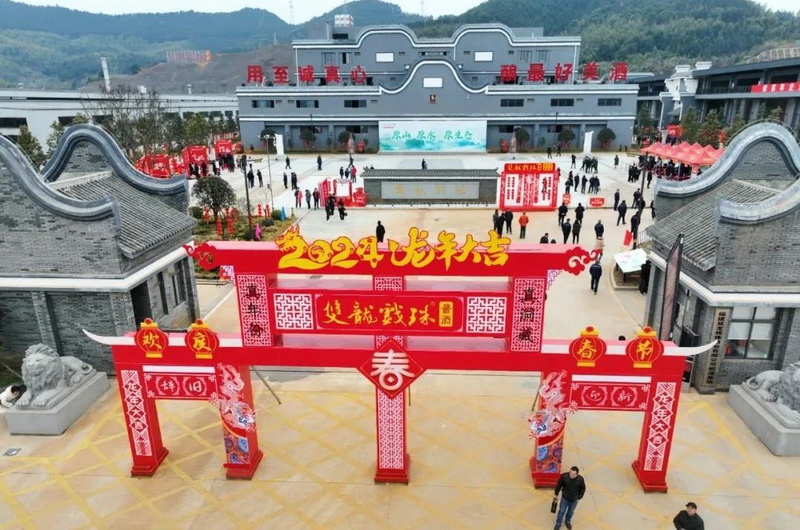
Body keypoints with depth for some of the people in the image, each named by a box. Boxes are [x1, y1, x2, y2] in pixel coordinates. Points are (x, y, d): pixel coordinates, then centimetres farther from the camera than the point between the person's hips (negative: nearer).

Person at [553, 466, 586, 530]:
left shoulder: (580, 479, -29)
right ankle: (558, 524, 40)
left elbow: (583, 489, -8)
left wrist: (579, 498, 0)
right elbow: (559, 485, -13)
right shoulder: (564, 476, -32)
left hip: (574, 500, 1)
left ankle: (568, 521, 54)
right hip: (565, 498, -1)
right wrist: (556, 494, -1)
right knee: (561, 511, 15)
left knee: (571, 511, 25)